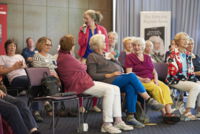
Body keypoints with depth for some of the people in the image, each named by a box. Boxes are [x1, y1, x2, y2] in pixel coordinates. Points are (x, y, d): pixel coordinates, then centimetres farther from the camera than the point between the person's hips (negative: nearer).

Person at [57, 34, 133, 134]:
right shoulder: (66, 58, -14)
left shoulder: (62, 55, 19)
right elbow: (82, 68, -2)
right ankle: (106, 124, -22)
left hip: (84, 82, 11)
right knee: (109, 90, -26)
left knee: (116, 89, -1)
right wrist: (84, 65, 16)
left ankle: (118, 121, -4)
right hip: (79, 85, -11)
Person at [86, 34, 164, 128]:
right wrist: (110, 75, -15)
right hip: (109, 81, -7)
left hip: (118, 79, 7)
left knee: (131, 87, -25)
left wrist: (113, 59, 6)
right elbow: (93, 75, -8)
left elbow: (120, 68, 26)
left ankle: (130, 117, -26)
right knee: (131, 76, -26)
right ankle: (149, 100, -21)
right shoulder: (92, 57, 7)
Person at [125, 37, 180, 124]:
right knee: (156, 88, -31)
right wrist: (142, 79, -16)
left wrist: (156, 79, -1)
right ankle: (164, 114, -28)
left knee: (165, 87, -24)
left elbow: (154, 72, 21)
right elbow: (129, 73, -6)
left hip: (151, 80, 5)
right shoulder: (130, 57, 5)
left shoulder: (147, 57, 22)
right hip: (139, 81, -5)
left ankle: (169, 112, -36)